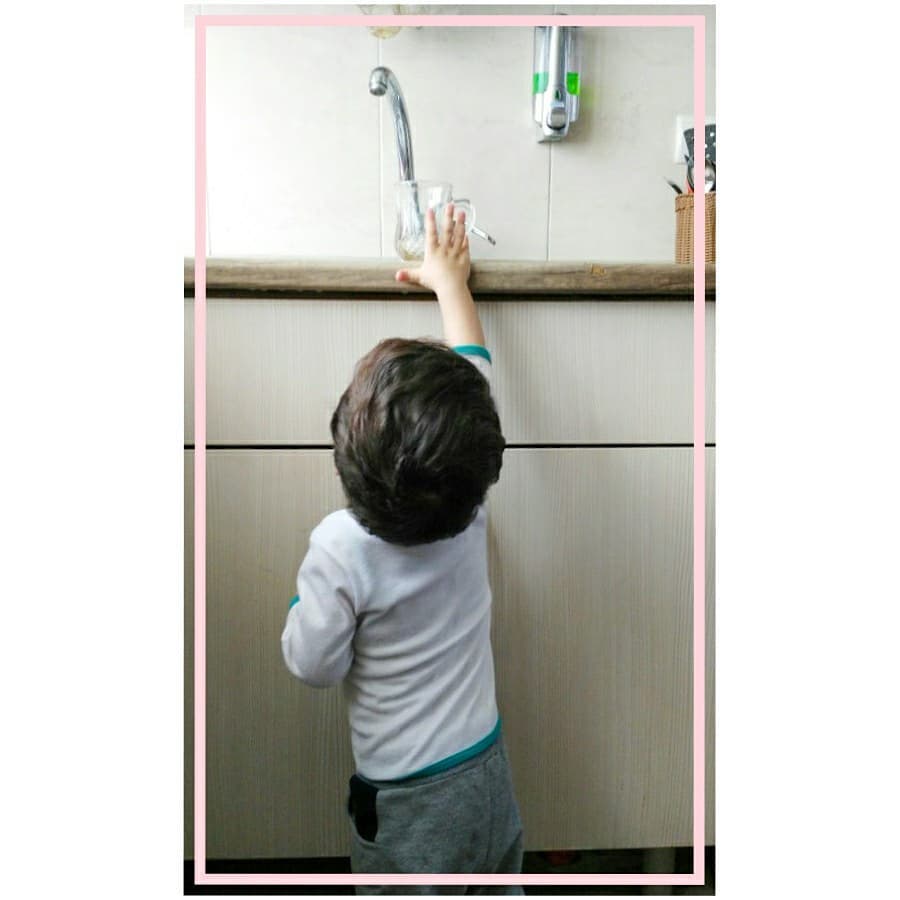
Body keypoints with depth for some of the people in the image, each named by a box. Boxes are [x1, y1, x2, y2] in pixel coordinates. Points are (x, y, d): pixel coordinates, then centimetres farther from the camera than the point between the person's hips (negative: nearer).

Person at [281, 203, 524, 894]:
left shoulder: (343, 549, -29)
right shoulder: (473, 505, -16)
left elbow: (314, 665, -15)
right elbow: (474, 370, -2)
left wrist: (304, 597, 0)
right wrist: (451, 281, 10)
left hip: (406, 803, -4)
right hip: (490, 772, 4)